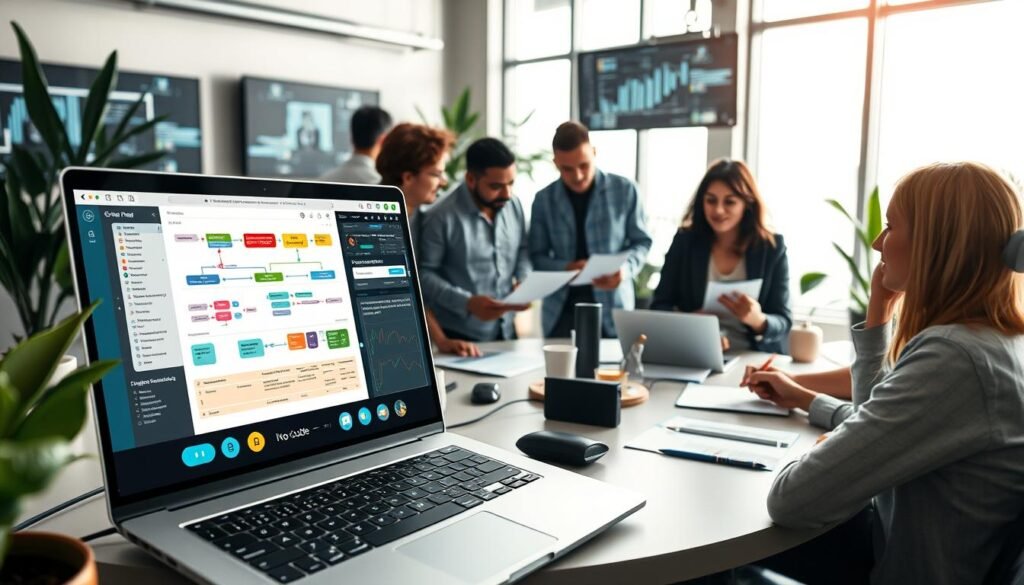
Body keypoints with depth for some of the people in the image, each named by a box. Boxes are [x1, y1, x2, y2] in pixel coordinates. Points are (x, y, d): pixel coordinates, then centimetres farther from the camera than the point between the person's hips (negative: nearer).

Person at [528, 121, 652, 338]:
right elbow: (537, 257, 4)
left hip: (612, 306, 0)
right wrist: (566, 268, -16)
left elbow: (642, 241, 7)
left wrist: (625, 268, -14)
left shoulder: (625, 190, 0)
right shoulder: (544, 200, 2)